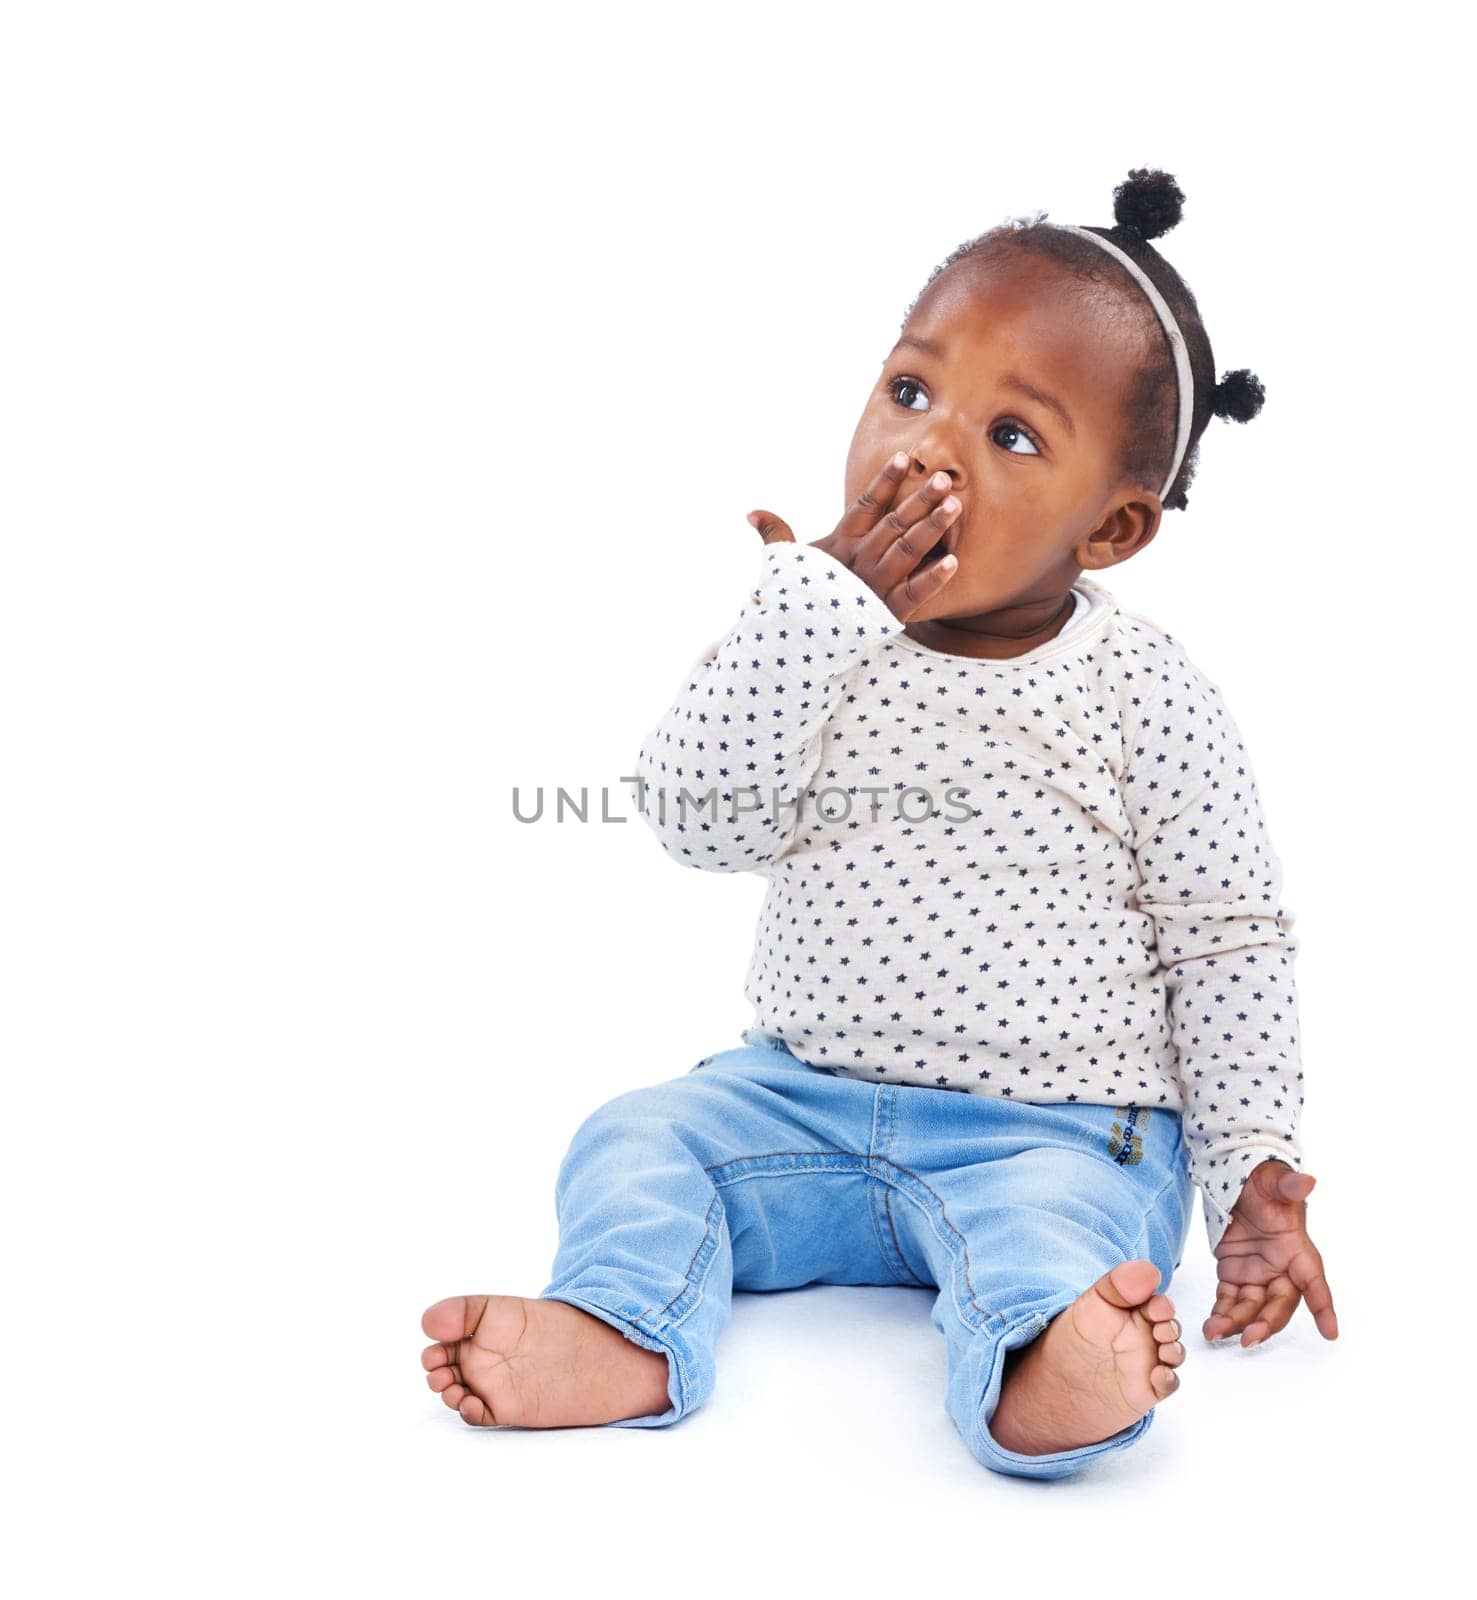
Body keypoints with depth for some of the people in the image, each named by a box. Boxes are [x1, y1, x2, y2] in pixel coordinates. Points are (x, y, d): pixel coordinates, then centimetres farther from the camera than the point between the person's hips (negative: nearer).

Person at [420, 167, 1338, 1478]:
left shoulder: (1145, 695, -10)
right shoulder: (826, 637, -2)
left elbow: (1230, 945, -4)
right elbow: (699, 822, -15)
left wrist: (1257, 1178, -10)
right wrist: (812, 610, -22)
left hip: (1058, 1132, -4)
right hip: (811, 1098, 4)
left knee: (1048, 1225, -33)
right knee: (639, 1141, -12)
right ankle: (622, 1337, -33)